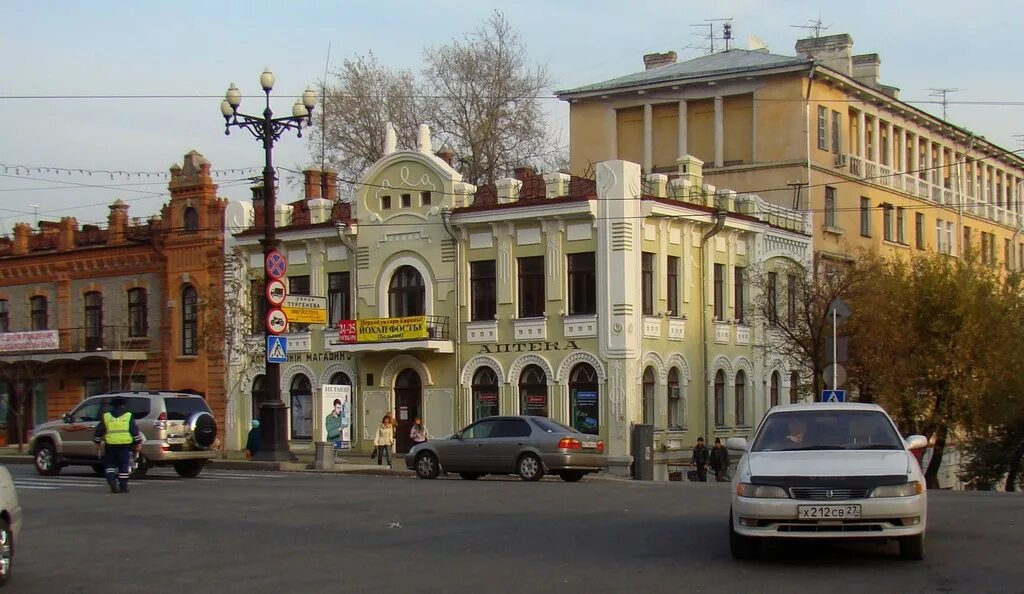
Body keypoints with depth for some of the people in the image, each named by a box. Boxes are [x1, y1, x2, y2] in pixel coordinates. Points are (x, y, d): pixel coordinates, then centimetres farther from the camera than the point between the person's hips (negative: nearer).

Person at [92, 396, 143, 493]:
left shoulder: (106, 416, 8)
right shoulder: (128, 416, 4)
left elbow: (98, 431, 11)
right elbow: (135, 431, 2)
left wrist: (97, 443, 22)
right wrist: (138, 443, 9)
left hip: (110, 445, 1)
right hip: (125, 445, -1)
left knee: (110, 465, 12)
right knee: (124, 466, 5)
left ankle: (112, 482, -6)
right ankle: (123, 487, 5)